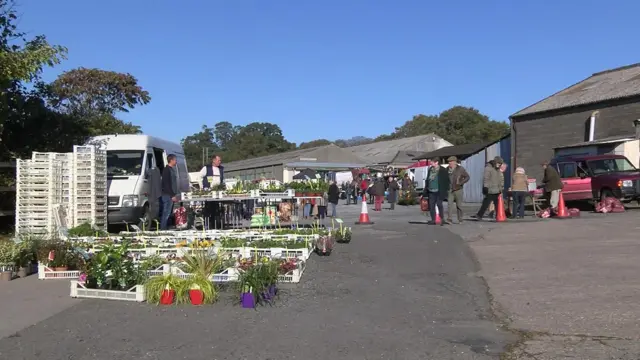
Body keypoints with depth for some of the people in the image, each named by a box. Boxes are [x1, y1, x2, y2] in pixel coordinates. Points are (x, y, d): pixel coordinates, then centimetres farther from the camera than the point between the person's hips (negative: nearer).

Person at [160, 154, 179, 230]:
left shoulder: (172, 169, 18)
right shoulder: (166, 170, -12)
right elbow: (166, 184, -18)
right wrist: (172, 195, -19)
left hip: (171, 195, 10)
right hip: (168, 195, -10)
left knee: (169, 213, 11)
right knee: (166, 213, -10)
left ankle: (166, 228, 16)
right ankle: (163, 229, -8)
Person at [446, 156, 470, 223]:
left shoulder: (460, 169, -3)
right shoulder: (448, 169, 7)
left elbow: (467, 177, 0)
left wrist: (461, 183, -12)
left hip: (458, 190, -2)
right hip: (450, 190, 3)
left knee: (459, 205, 4)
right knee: (449, 204, -8)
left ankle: (460, 220, 15)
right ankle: (449, 219, -10)